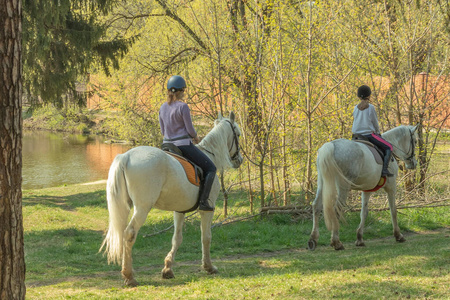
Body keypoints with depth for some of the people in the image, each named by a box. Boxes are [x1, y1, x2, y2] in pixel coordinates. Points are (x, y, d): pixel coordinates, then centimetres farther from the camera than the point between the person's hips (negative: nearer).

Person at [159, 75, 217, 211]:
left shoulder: (163, 107, 6)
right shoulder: (183, 107, -15)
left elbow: (163, 131, 12)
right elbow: (190, 129, -12)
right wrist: (196, 138, 8)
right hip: (184, 145, -7)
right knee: (211, 168, 5)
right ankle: (203, 201, -7)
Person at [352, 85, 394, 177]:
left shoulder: (356, 108, 6)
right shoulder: (371, 108, -8)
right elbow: (375, 123, -4)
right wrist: (378, 133, 16)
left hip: (357, 135, 5)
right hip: (369, 134, -5)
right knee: (389, 147, 4)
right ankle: (384, 170, -10)